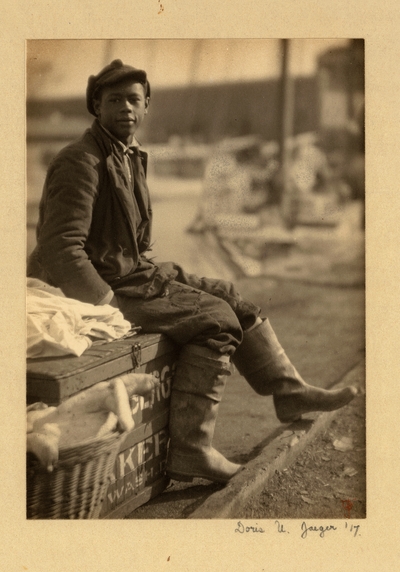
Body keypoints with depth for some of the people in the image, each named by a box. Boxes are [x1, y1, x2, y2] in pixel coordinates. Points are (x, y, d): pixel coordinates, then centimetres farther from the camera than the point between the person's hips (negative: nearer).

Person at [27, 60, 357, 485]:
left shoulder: (130, 157, 14)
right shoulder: (81, 162, -17)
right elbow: (61, 250, -25)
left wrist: (154, 275, 9)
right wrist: (110, 304, -24)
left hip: (131, 273, 10)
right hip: (100, 288, -10)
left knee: (229, 297, 9)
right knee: (216, 318, -17)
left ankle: (290, 391, 15)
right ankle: (190, 451, -15)